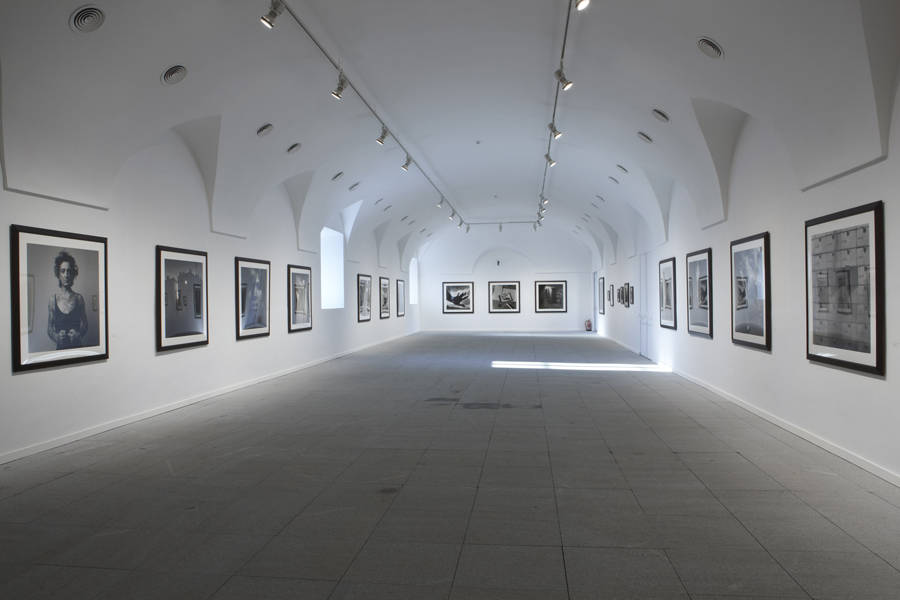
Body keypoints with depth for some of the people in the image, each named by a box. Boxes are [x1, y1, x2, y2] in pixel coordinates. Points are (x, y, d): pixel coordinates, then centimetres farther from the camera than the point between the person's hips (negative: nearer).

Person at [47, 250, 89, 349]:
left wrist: (78, 334, -14)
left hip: (77, 345, 0)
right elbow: (49, 328, 2)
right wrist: (56, 336, -17)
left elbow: (85, 324, 5)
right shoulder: (53, 297, 0)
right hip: (61, 347, 0)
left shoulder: (78, 298, 1)